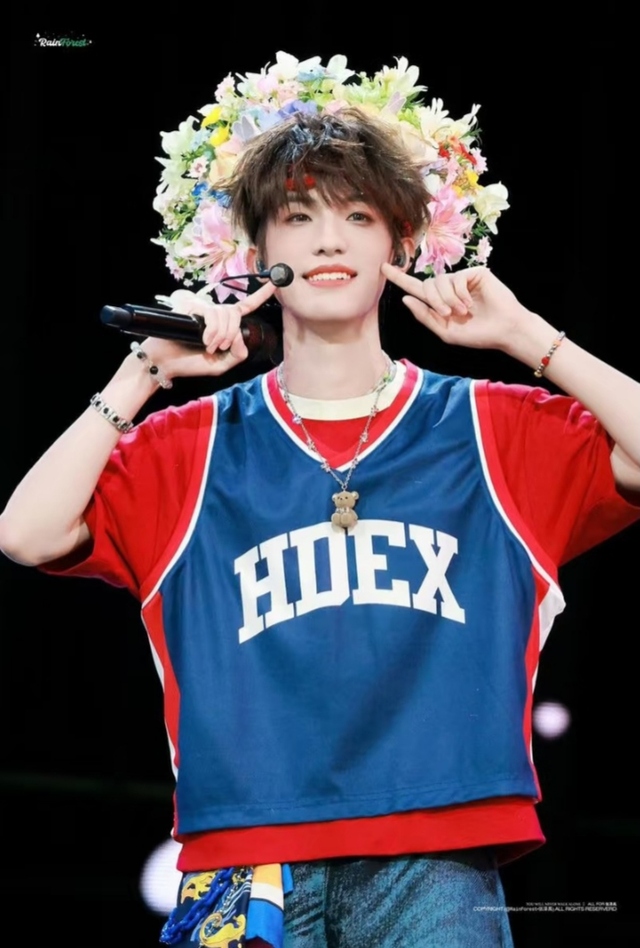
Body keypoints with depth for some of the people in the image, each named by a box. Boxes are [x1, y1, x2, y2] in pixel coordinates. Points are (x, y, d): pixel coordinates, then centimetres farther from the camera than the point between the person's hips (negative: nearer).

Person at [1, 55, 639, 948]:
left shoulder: (487, 430, 13)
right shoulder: (199, 447, 14)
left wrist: (525, 336, 1)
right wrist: (146, 373, 3)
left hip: (439, 861, 0)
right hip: (250, 864, 1)